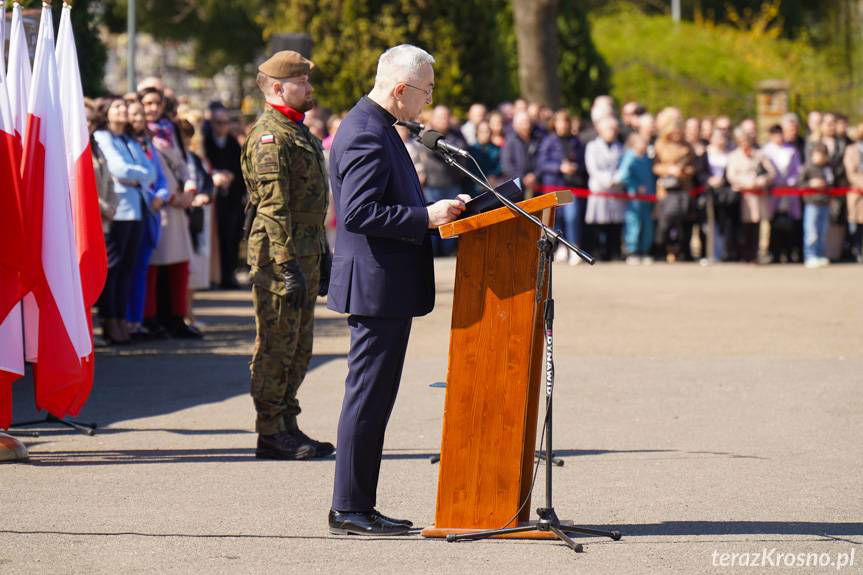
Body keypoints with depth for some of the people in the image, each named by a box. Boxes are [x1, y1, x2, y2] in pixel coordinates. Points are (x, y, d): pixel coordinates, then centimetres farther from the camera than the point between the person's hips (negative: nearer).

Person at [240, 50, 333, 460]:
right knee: (277, 345, -6)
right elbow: (273, 207, -20)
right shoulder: (270, 135, -14)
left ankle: (287, 426, 20)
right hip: (279, 256, -10)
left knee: (299, 346, 13)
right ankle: (270, 434, -2)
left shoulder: (299, 132, 19)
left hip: (305, 253, 10)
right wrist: (288, 265, -24)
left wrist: (322, 255, 24)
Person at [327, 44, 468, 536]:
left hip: (386, 289, 11)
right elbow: (358, 213, -25)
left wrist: (432, 211, 12)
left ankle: (359, 506, 17)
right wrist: (426, 216, -22)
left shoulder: (378, 129, 16)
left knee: (373, 398, 13)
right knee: (369, 398, -6)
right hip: (377, 287, -11)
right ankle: (349, 510, -2)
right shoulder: (365, 135, -17)